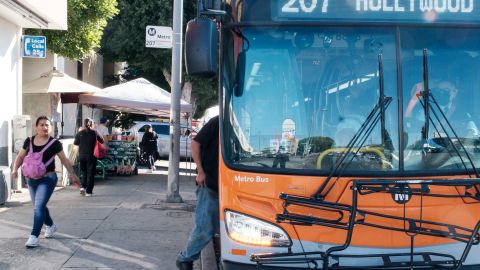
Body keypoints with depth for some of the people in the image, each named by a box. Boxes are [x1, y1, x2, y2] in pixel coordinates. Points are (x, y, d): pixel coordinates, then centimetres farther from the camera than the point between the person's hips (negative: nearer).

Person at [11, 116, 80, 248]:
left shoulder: (54, 143, -6)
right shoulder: (29, 141, 3)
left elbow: (64, 160, 2)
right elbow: (21, 156, 12)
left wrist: (72, 174, 2)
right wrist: (15, 169, -5)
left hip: (47, 179, -5)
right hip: (31, 179, 5)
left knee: (39, 206, -15)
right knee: (39, 207, 18)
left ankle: (34, 236, -13)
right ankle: (51, 226, 43)